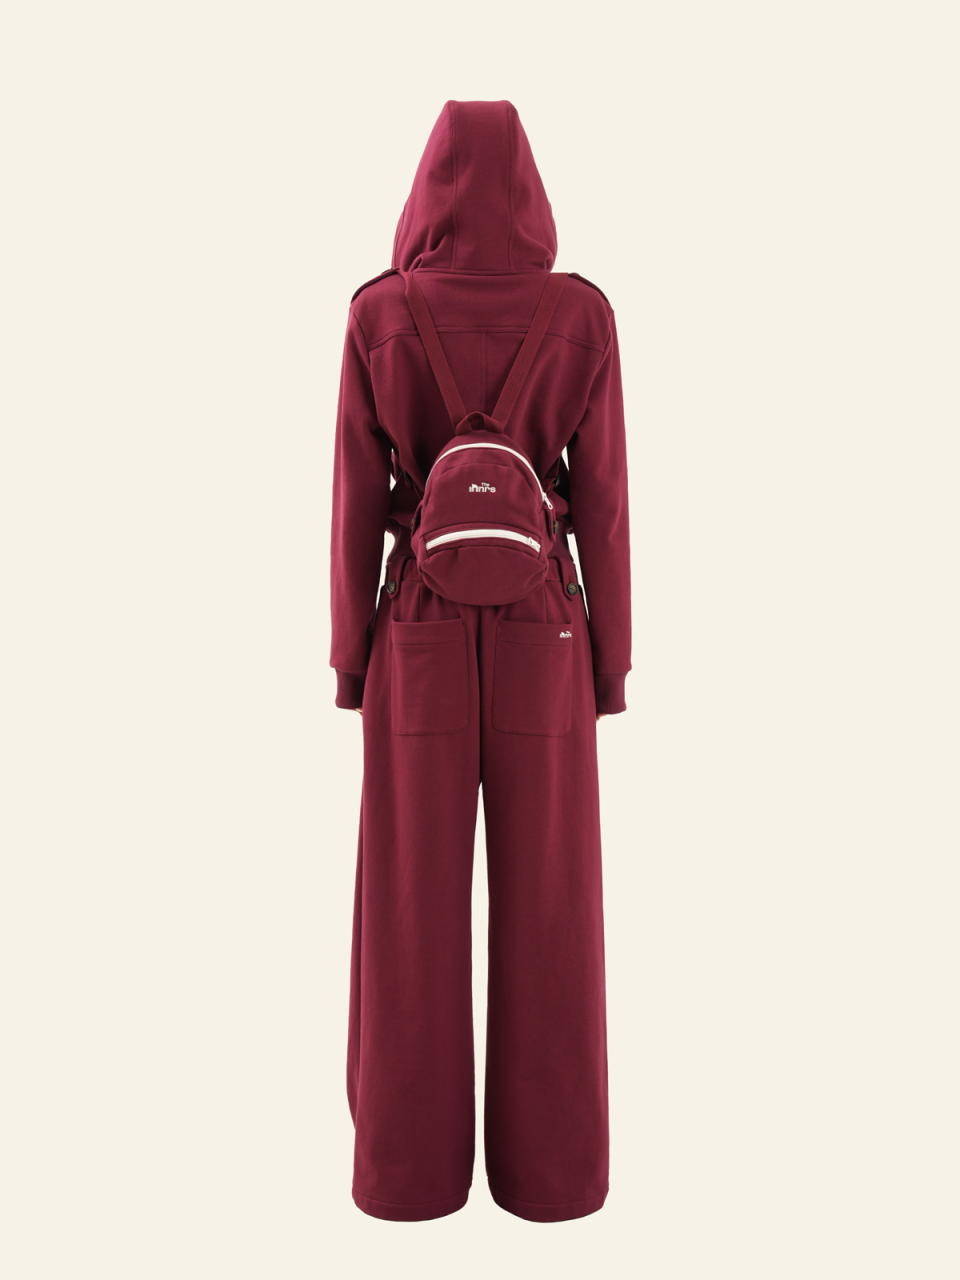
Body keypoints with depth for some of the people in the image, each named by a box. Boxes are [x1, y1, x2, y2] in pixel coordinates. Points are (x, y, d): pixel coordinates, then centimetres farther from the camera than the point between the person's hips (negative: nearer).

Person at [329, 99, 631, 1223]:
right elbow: (601, 497, -2)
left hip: (421, 633, 0)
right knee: (546, 905, 9)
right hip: (541, 634, 1)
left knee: (413, 904, 9)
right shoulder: (583, 314, -1)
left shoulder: (377, 314, -3)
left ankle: (411, 1163, 20)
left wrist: (348, 655, 5)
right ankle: (551, 1167, 20)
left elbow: (357, 498, -4)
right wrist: (611, 656, 5)